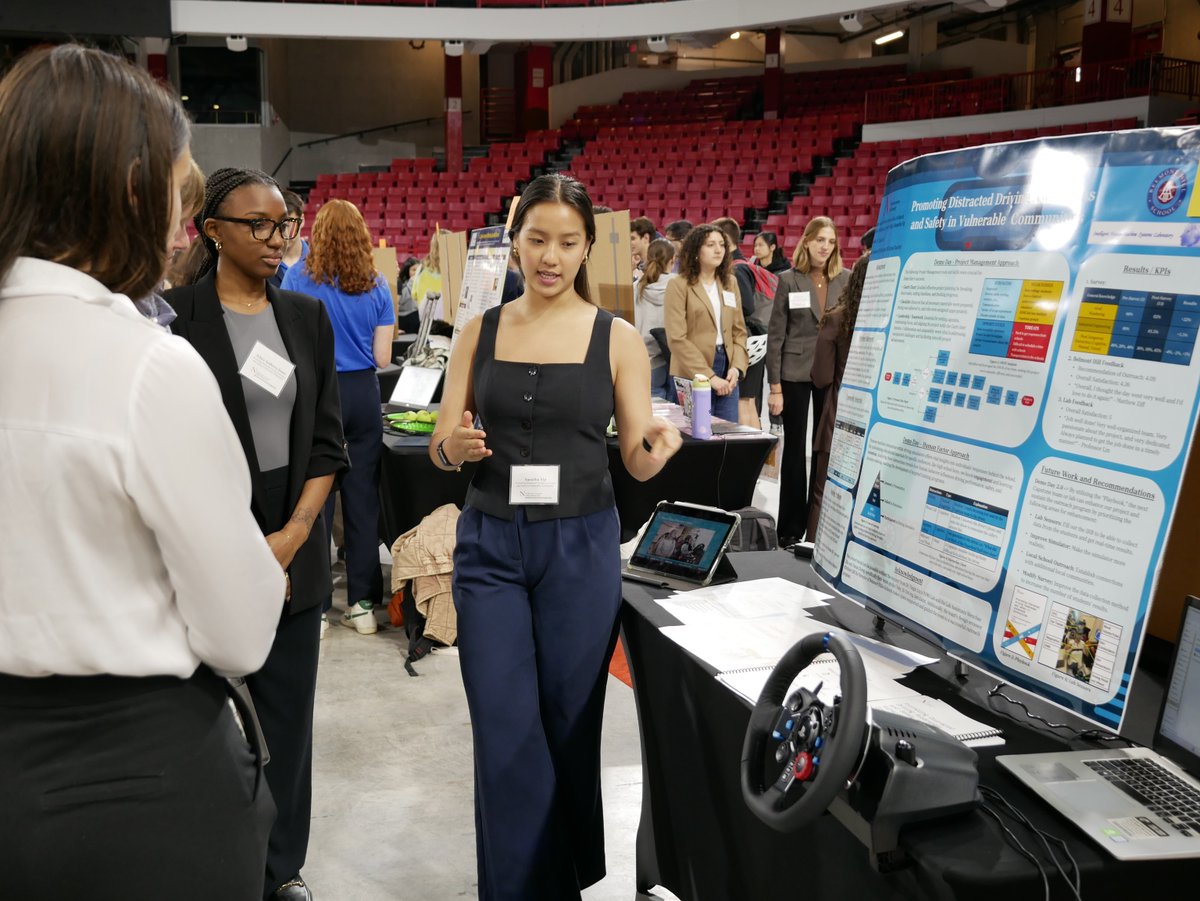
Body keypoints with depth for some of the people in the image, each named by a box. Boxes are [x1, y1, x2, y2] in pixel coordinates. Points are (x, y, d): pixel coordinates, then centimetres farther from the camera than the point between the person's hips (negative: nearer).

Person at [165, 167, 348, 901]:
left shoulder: (309, 317, 8)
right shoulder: (176, 316, -6)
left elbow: (326, 441, 7)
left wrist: (294, 533, -5)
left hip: (295, 546, 4)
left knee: (288, 716, 11)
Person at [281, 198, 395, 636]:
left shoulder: (299, 278, -5)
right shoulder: (376, 285, 3)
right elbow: (382, 357, 2)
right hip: (363, 393, 2)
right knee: (363, 497, 8)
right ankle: (363, 603, 15)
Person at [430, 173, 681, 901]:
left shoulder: (619, 339, -3)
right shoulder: (480, 332, 3)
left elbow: (637, 463, -1)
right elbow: (441, 449, 4)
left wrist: (660, 446, -24)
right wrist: (454, 447, -19)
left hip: (580, 547, -1)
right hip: (490, 545, 1)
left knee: (569, 723, 11)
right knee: (505, 731, 1)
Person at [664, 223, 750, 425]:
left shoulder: (729, 282, 14)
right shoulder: (678, 285, -4)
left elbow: (739, 331, 14)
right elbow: (677, 339, -12)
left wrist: (737, 367, -4)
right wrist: (709, 376, -16)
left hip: (727, 377, 5)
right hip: (693, 378, -5)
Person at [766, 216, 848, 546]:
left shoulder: (845, 280, 5)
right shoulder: (789, 280, -2)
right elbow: (775, 335, -4)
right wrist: (774, 386, -9)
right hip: (795, 373, -2)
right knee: (795, 448, 4)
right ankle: (791, 525, 13)